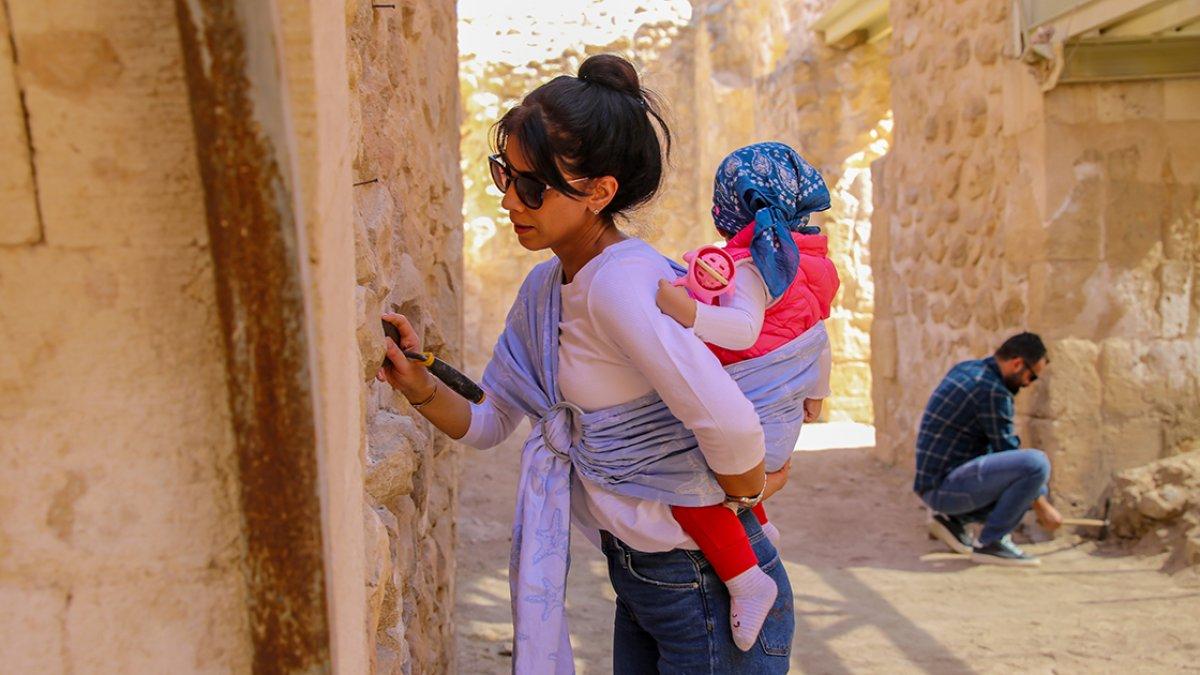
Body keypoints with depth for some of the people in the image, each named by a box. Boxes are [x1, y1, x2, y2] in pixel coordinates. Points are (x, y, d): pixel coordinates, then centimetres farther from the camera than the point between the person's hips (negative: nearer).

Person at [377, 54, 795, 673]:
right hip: (641, 580, 8)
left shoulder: (623, 285, -26)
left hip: (711, 590, -8)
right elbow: (488, 421, 10)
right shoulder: (544, 287, 3)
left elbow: (728, 423, -37)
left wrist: (747, 490, -17)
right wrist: (419, 386, -8)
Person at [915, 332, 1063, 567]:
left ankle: (952, 519, 12)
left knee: (1035, 490, 19)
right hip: (944, 486, -10)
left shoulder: (965, 369, 12)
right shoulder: (992, 390, -17)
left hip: (932, 483, 10)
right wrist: (1042, 507, -2)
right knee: (1036, 463, -24)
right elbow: (1008, 453, -11)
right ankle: (991, 543, -12)